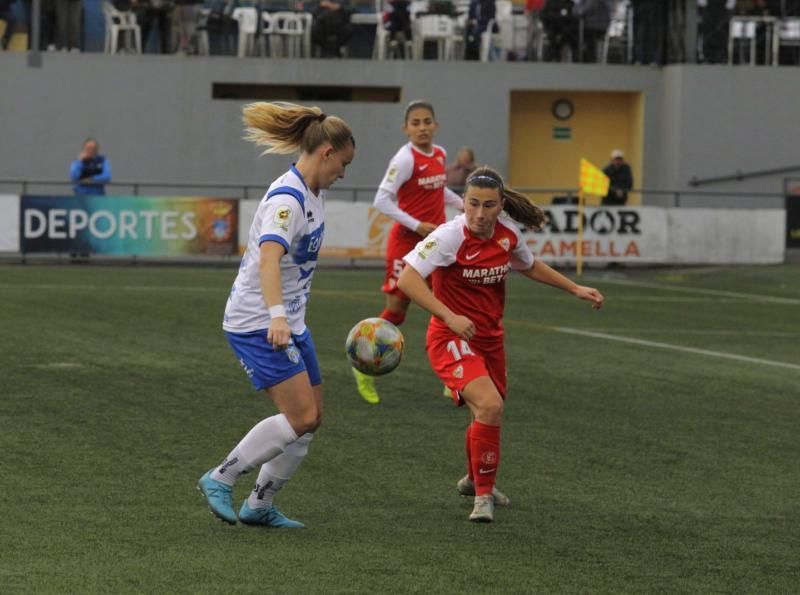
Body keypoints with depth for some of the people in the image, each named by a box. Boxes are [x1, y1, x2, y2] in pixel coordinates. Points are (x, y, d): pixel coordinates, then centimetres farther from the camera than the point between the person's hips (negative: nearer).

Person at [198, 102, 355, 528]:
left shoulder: (313, 194, 10)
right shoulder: (287, 199, -20)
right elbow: (269, 258, -35)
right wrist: (276, 316, -48)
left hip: (289, 323, 10)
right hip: (257, 324, -10)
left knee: (310, 420, 8)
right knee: (300, 417, -16)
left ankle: (259, 505, 17)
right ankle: (220, 480, -4)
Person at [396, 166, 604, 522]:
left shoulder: (508, 233, -5)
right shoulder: (450, 237, -24)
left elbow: (529, 266, 17)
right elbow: (407, 279, -31)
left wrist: (575, 289, 14)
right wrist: (450, 317, -39)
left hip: (489, 337, 7)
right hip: (452, 339, -7)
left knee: (489, 412, 21)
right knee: (490, 406, -27)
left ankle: (475, 479, 52)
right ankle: (482, 496, -10)